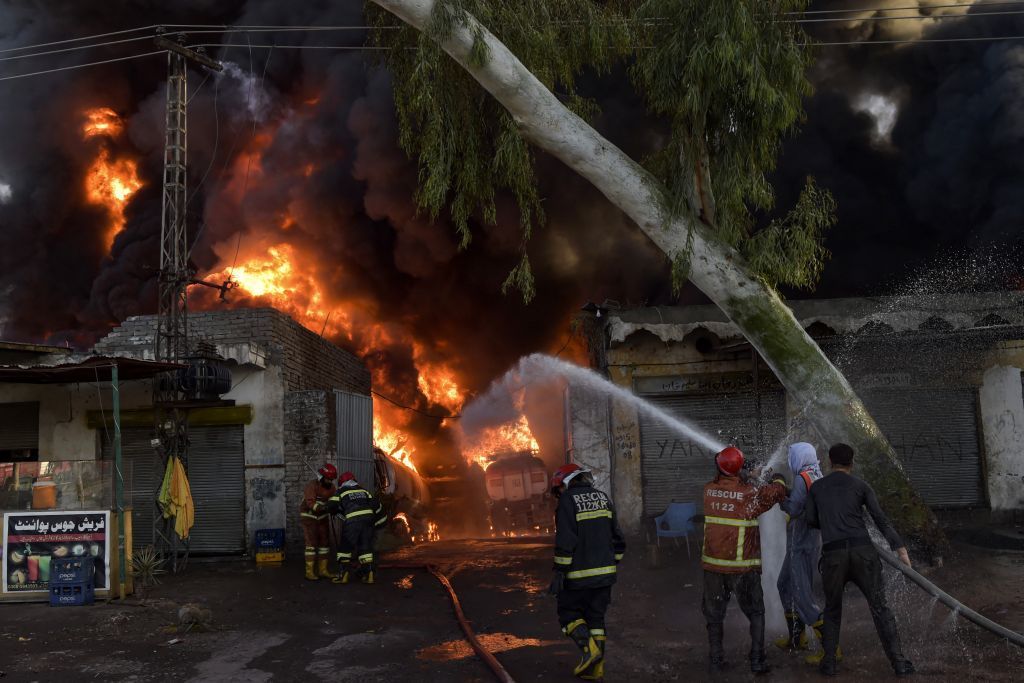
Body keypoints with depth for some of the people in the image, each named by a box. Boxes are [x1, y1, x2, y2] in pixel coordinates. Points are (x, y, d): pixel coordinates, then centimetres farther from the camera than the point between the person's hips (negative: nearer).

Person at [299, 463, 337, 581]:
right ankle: (309, 572, -5)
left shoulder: (331, 487, -5)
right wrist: (326, 507, -48)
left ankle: (322, 570, 11)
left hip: (322, 516, 6)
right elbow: (311, 504, -35)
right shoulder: (311, 486, -25)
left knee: (325, 542, 2)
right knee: (312, 543, -12)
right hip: (309, 516, -6)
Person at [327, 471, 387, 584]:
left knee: (346, 547, 9)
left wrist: (336, 511, 29)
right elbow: (375, 504, 17)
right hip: (368, 518, 4)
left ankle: (343, 574, 6)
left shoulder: (341, 491, 14)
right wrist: (380, 520, 24)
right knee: (365, 546, 12)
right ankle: (368, 574, 8)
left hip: (353, 521, -4)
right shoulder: (363, 490, 24)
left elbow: (331, 507, 7)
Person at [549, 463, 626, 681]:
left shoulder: (568, 501, -11)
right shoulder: (602, 497, 10)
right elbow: (616, 536, 14)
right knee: (596, 616, 14)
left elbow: (565, 541, -18)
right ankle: (595, 669, 15)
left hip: (579, 574, -6)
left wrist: (559, 572, -14)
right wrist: (613, 565, 22)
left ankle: (589, 648, -8)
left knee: (568, 612, 11)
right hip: (605, 572, 6)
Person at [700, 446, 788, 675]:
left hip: (713, 565, 3)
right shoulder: (750, 493, -13)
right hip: (743, 568, -2)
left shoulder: (709, 490, -3)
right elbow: (777, 491, 2)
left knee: (714, 615, 17)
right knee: (756, 613, 16)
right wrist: (778, 478, 24)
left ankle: (715, 660, 19)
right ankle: (757, 660, 12)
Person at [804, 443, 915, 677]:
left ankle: (829, 662, 14)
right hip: (862, 550, -1)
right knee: (880, 608, 8)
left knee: (832, 609, 17)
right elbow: (881, 519, -1)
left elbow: (811, 520, 17)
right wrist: (900, 547, -3)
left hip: (833, 554, 1)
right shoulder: (861, 485, 8)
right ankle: (898, 662, 5)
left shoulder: (816, 487, 13)